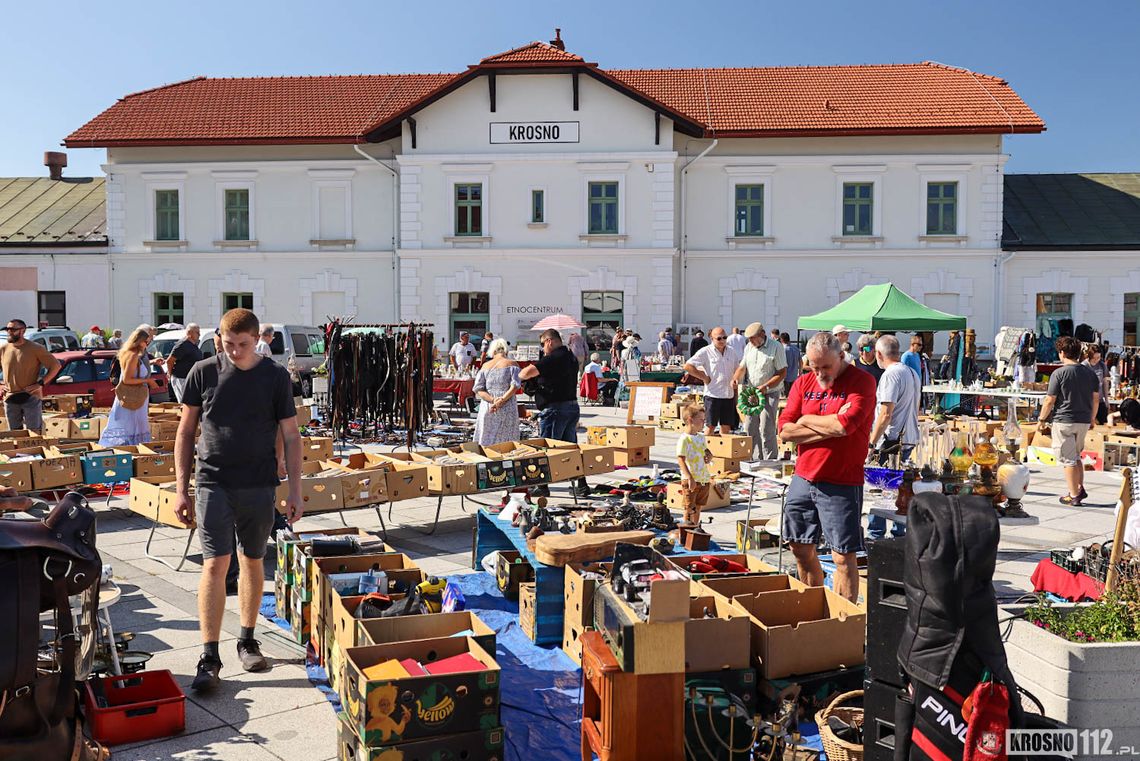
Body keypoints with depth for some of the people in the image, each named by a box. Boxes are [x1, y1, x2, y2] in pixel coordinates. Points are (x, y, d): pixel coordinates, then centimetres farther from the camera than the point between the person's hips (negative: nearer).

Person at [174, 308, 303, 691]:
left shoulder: (275, 376, -1)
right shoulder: (203, 372, -1)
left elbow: (291, 436, 2)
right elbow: (186, 432, 6)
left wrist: (295, 491, -1)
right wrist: (181, 488, 2)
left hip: (259, 486, 1)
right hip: (213, 483, -1)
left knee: (253, 562, 11)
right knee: (215, 564, -7)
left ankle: (247, 641, 28)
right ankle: (209, 658, -1)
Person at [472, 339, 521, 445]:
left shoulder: (485, 366, 11)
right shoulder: (512, 364, 4)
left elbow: (478, 389, 2)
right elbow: (515, 385, -10)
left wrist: (493, 400, -8)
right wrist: (502, 400, -13)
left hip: (487, 408, 2)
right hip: (507, 409, -2)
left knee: (485, 443, 5)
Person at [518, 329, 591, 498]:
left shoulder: (553, 358, -15)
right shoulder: (570, 357, 14)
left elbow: (527, 372, -22)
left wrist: (519, 376, -1)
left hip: (555, 408, -9)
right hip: (572, 406, 9)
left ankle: (542, 487, 6)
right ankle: (581, 485, 13)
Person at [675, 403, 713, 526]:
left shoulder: (701, 437, 10)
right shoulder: (684, 439, -16)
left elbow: (706, 450, 27)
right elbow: (681, 460, -22)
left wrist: (709, 456, 1)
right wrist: (689, 477, -29)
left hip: (704, 478, 8)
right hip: (690, 480, -8)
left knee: (698, 507, 18)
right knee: (689, 509, -2)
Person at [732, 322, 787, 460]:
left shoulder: (776, 347, -10)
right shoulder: (748, 347, 10)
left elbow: (782, 372, -12)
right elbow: (742, 367, 17)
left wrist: (765, 387, -20)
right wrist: (736, 378, -6)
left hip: (769, 394, -7)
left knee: (766, 430, -9)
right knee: (752, 428, 9)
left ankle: (771, 461, -2)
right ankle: (756, 460, 19)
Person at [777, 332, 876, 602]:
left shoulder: (862, 382, -7)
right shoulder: (803, 383, 8)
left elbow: (845, 425, -23)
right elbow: (785, 431, -2)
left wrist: (807, 420, -6)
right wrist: (831, 427, -12)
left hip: (841, 484, -6)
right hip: (802, 479, 6)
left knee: (843, 556, -2)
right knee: (801, 549, 15)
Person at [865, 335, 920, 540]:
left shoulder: (890, 375, -15)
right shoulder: (913, 374, 14)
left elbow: (885, 414, -20)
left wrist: (871, 443, -16)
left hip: (891, 441, -9)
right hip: (909, 439, 9)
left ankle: (876, 535, 0)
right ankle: (899, 533, 19)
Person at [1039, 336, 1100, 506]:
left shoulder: (1059, 373, -12)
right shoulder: (1090, 373, 5)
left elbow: (1049, 400, -12)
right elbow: (1096, 399, 10)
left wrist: (1042, 419, 0)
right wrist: (1091, 418, 22)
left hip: (1064, 421, -6)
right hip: (1084, 421, 6)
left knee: (1068, 459, 2)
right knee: (1076, 456, 22)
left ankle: (1074, 496, 6)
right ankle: (1080, 489, 20)